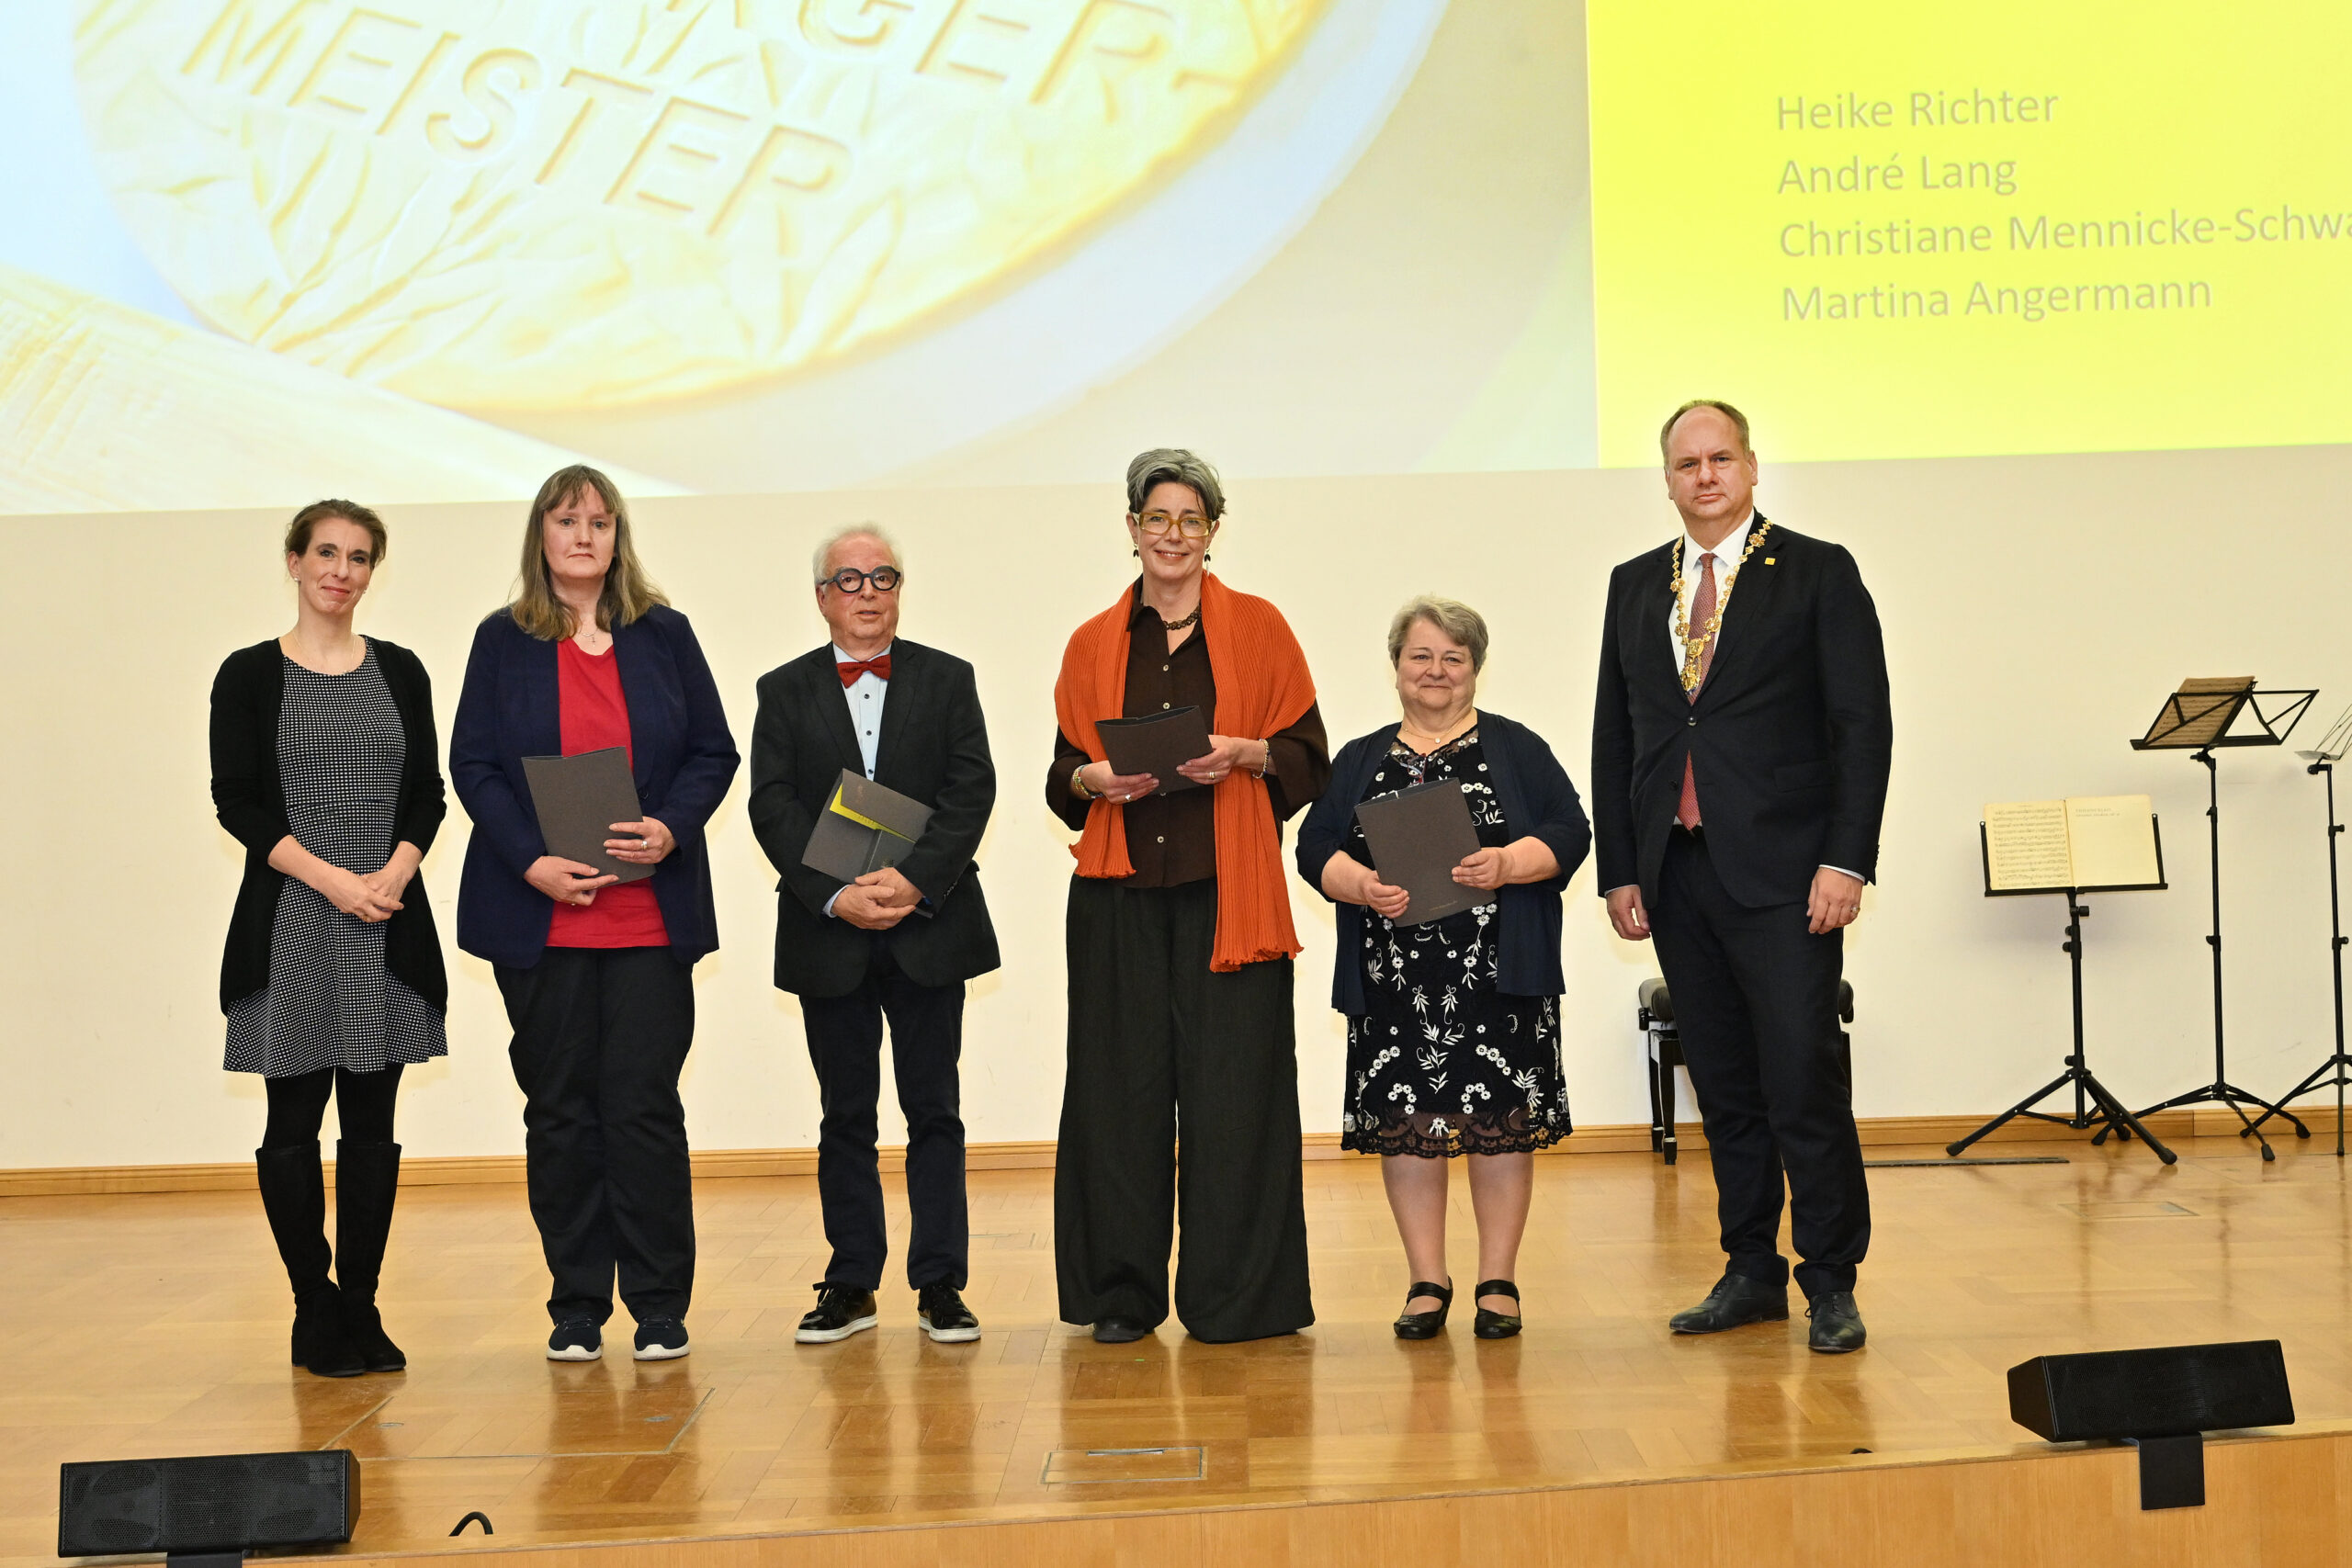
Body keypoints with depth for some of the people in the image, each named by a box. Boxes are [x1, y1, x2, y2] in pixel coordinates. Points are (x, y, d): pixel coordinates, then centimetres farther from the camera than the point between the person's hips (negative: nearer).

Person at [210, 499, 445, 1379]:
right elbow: (236, 801, -4)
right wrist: (329, 878, -15)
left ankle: (361, 1308, 13)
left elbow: (428, 793, 6)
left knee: (371, 1124, 5)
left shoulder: (400, 672, 9)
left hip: (390, 925, 2)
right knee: (294, 1122, 2)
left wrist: (394, 873, -11)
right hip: (289, 926, -2)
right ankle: (315, 1309, 12)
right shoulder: (250, 674, 2)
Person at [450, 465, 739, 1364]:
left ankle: (659, 1307, 8)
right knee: (559, 1111, 5)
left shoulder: (664, 636, 8)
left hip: (650, 911, 0)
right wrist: (532, 862, -12)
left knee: (644, 1106, -2)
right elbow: (473, 766, 2)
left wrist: (670, 829, -11)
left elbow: (714, 752, 7)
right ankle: (576, 1309, 15)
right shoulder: (503, 641, 6)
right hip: (540, 911, 0)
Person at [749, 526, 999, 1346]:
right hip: (828, 936, 1)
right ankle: (851, 1285, 16)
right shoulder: (784, 691, 7)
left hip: (928, 926, 0)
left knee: (934, 1111, 3)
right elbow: (772, 808, -2)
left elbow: (971, 789, -3)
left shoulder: (948, 679, 7)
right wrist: (836, 895, -15)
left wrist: (913, 880, -16)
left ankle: (940, 1285, 10)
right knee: (845, 1116, 8)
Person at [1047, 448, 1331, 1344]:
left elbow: (1309, 758, 5)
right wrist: (1095, 780, -7)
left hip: (1227, 891, -2)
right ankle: (1122, 1293, 13)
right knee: (1121, 1084, 3)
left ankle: (1234, 1295, 7)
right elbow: (1063, 774, 14)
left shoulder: (1258, 629, 6)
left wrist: (1245, 755, -14)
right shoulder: (1093, 645, 12)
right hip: (1119, 896, 2)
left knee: (1233, 1085, -3)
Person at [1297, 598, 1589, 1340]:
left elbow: (1567, 833, 0)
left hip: (1498, 974, -2)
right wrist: (1362, 885, -13)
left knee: (1500, 1121, -1)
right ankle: (1427, 1281, 14)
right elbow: (1315, 847, 7)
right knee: (1404, 1123, 2)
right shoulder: (1360, 760, 14)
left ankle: (1498, 1281, 11)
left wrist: (1507, 863, -18)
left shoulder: (1516, 749, 8)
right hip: (1395, 980, 2)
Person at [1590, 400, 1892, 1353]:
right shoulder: (1635, 586, 14)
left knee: (1804, 1082, -6)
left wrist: (1845, 860, -12)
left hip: (1782, 872, -4)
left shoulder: (1818, 573, 2)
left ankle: (1832, 1282, 7)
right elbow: (1613, 735, 14)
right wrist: (1618, 869, 8)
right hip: (1676, 872, 4)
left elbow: (1863, 723, -4)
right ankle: (1752, 1272, 20)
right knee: (1724, 1088, 10)